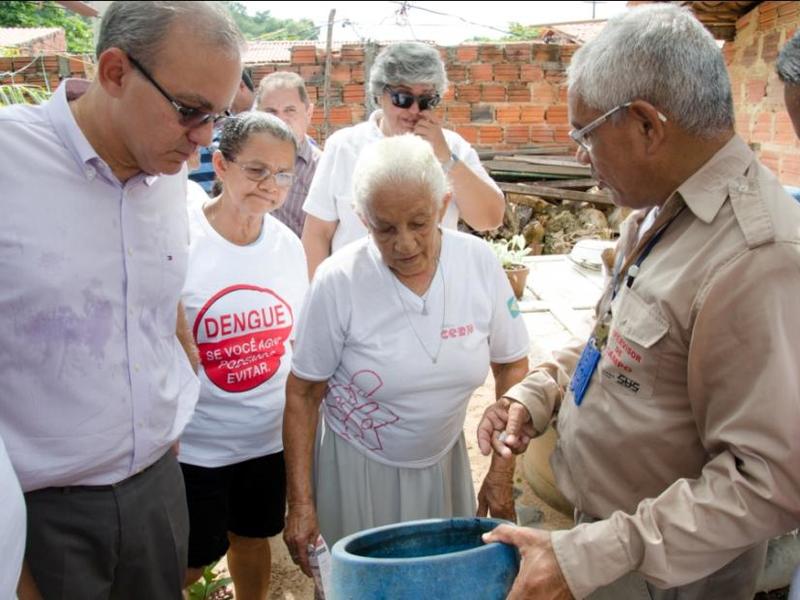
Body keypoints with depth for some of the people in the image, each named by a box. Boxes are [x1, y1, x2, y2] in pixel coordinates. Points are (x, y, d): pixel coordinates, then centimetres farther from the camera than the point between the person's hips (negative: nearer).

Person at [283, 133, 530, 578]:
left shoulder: (479, 262, -13)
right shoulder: (338, 281, -19)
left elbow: (512, 366, -2)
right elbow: (302, 393, -10)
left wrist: (502, 473, -4)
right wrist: (300, 501, -12)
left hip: (444, 462, 3)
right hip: (359, 469, -2)